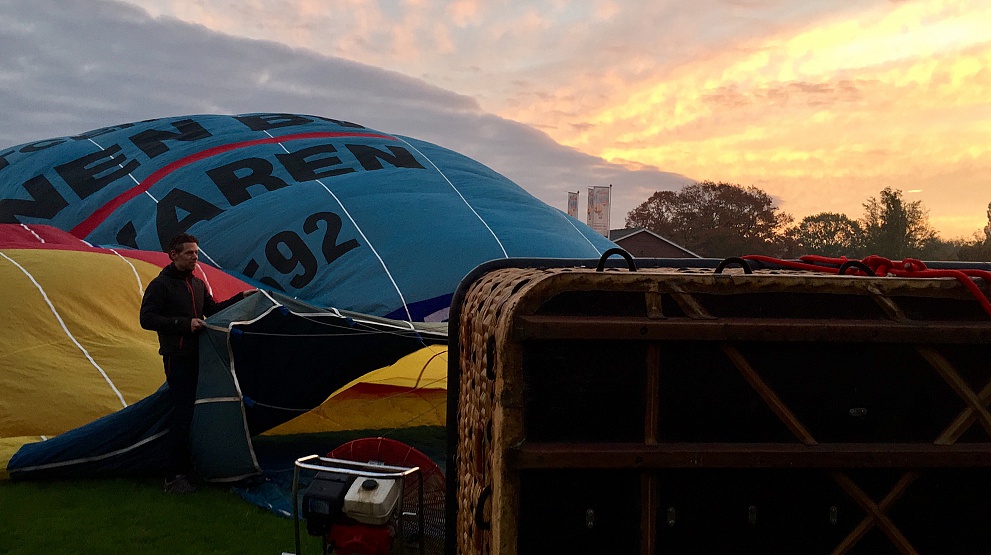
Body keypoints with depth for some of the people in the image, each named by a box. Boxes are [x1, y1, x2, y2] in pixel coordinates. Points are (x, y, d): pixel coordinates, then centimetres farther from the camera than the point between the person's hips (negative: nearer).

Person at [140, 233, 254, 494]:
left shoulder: (197, 284, 16)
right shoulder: (161, 285, -8)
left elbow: (212, 310, 23)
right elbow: (147, 319, -14)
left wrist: (240, 298, 11)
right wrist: (185, 323, -20)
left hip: (198, 357, 8)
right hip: (178, 359, -8)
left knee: (195, 413, 11)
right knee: (182, 415, -11)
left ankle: (187, 466, 23)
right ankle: (173, 477, -6)